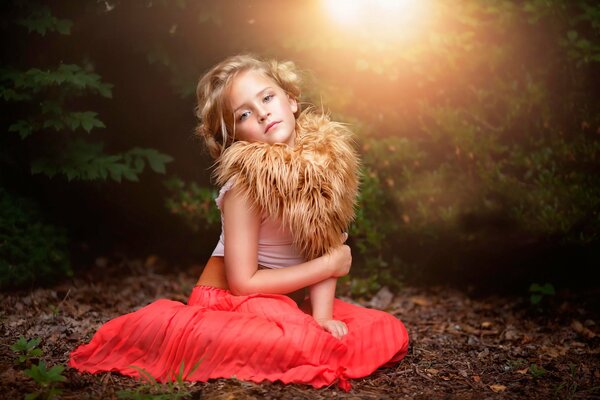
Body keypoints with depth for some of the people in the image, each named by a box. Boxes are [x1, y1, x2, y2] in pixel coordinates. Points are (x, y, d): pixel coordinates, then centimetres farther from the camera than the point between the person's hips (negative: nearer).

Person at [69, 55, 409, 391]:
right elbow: (243, 282, -21)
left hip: (291, 300, 7)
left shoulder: (327, 156, -9)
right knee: (303, 346, -32)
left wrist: (322, 315, -19)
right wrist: (333, 263, -15)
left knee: (390, 333, -3)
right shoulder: (246, 181, -21)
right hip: (229, 299, -6)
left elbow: (326, 244, -6)